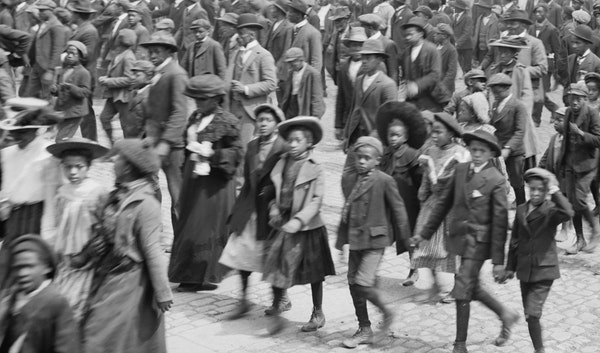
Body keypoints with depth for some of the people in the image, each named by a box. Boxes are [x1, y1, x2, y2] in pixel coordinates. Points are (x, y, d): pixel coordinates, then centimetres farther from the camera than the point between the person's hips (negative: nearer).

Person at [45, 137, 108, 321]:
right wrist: (54, 252, 9)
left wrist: (85, 255, -12)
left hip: (84, 263, -5)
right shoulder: (62, 193, 5)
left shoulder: (97, 192, -13)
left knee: (74, 303, -6)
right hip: (62, 261, 6)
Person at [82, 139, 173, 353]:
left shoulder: (146, 204, -19)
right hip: (106, 277, 8)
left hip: (129, 281, -8)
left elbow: (152, 251, -18)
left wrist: (163, 293, -14)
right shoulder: (117, 196, 4)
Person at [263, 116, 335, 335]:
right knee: (277, 269, -1)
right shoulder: (282, 164, 4)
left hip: (308, 228, -4)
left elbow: (316, 201, -16)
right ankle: (276, 314, 12)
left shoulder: (314, 170, -10)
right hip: (283, 226, 4)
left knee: (314, 274, 11)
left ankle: (318, 313, 28)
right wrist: (274, 208, -3)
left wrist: (298, 220, -27)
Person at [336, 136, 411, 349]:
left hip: (374, 241, -7)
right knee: (353, 284, 9)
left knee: (363, 284, -15)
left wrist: (404, 240, 0)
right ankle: (364, 330, 23)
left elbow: (398, 209, -5)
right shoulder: (352, 180, 9)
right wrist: (341, 238, 14)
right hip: (355, 240, 7)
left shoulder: (384, 181, -10)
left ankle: (386, 314, 13)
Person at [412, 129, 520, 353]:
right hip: (459, 236, 6)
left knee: (462, 290, -5)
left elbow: (500, 221, -11)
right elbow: (444, 202, 12)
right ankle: (506, 315, 40)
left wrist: (498, 260, -13)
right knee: (471, 287, 17)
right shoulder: (460, 170, 5)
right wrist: (425, 232, 11)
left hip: (478, 242, -6)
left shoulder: (496, 180, -12)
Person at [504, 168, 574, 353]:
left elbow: (568, 213, -34)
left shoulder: (551, 211, -10)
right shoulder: (521, 210, 6)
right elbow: (515, 240, 13)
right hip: (525, 270, 6)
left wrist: (554, 190, -31)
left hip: (544, 271, -5)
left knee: (532, 314, -13)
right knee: (530, 315, 12)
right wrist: (510, 267, 16)